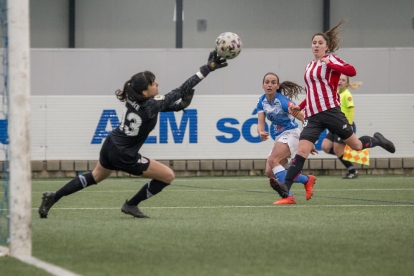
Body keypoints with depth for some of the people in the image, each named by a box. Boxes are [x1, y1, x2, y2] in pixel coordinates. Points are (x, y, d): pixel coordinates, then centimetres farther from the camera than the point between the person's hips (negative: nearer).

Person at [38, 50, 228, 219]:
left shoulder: (134, 99, -4)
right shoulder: (150, 106, -26)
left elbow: (164, 104, 9)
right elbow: (181, 91, -25)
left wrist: (181, 104, -10)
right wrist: (207, 69, -23)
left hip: (109, 147, 8)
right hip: (124, 157, -8)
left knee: (96, 176, 33)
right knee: (168, 176, 2)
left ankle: (53, 197, 28)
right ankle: (131, 205, 13)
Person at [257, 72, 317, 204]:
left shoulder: (283, 102, -19)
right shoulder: (262, 102, 2)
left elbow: (305, 119, -15)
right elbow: (260, 123, -1)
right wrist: (261, 133, -27)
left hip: (290, 134, -8)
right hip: (279, 137, 8)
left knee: (272, 160, -29)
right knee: (269, 173, -4)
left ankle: (288, 196, -29)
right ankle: (307, 180, 12)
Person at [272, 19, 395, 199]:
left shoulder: (331, 60, 2)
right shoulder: (309, 66, 21)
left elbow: (351, 71, -16)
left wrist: (330, 64, -22)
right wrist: (300, 107, 23)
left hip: (330, 110, -4)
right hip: (312, 116, 4)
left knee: (356, 145, 3)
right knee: (302, 150, -14)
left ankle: (377, 140, 36)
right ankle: (286, 186, -28)